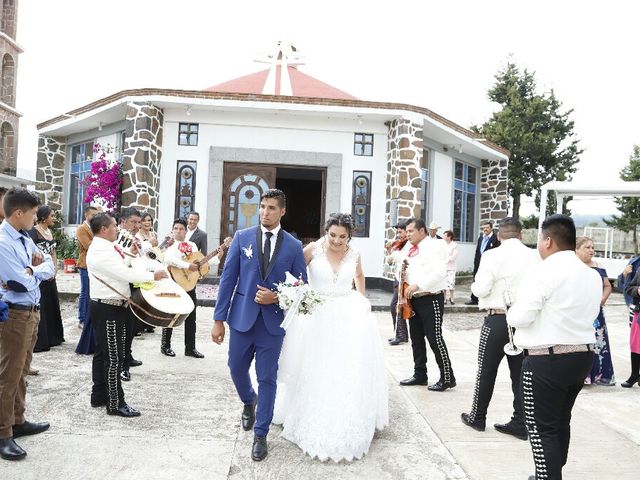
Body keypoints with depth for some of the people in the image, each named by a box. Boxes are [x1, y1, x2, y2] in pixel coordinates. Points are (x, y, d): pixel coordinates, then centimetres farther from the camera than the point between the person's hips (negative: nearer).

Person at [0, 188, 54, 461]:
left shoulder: (24, 238, 9)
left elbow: (49, 269, 9)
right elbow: (24, 282, -21)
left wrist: (31, 270, -10)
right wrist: (38, 268, -2)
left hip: (32, 311, 9)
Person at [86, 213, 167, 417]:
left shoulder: (102, 247, 14)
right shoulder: (101, 250, -20)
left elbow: (118, 269, 18)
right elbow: (125, 274, -25)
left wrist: (129, 255, 7)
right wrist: (153, 275, -17)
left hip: (107, 307, 11)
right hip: (109, 309, -11)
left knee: (102, 353, 17)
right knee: (114, 357, -5)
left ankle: (99, 396, 27)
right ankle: (115, 404, 2)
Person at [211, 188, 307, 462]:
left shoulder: (294, 246, 0)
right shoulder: (242, 238, 0)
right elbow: (228, 278, -1)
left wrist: (276, 298, -15)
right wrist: (219, 319, -4)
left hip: (273, 322, -1)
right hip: (242, 317, 1)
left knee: (267, 378, 5)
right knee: (237, 369, 15)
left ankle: (261, 435, 21)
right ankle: (249, 402, 48)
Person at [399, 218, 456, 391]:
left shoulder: (434, 246, -10)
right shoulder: (411, 250, 14)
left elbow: (440, 272, -22)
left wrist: (418, 285, -26)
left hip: (431, 299, -8)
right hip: (414, 299, 8)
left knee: (435, 338, -5)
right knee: (416, 339, 13)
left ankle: (447, 378, 7)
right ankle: (420, 375, 25)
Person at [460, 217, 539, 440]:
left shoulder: (492, 256, -12)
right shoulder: (535, 257, -2)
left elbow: (481, 289, -14)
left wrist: (474, 286, 7)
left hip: (497, 320, -3)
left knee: (486, 371, 10)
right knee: (520, 373, 11)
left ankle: (477, 417, 23)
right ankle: (520, 424, 18)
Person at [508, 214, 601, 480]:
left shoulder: (543, 271, -17)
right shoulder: (593, 275, 8)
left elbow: (519, 317, -20)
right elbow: (588, 314, 17)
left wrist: (511, 312, 1)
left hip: (546, 360, -8)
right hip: (583, 356, 8)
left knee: (541, 427, 3)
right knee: (561, 421, 22)